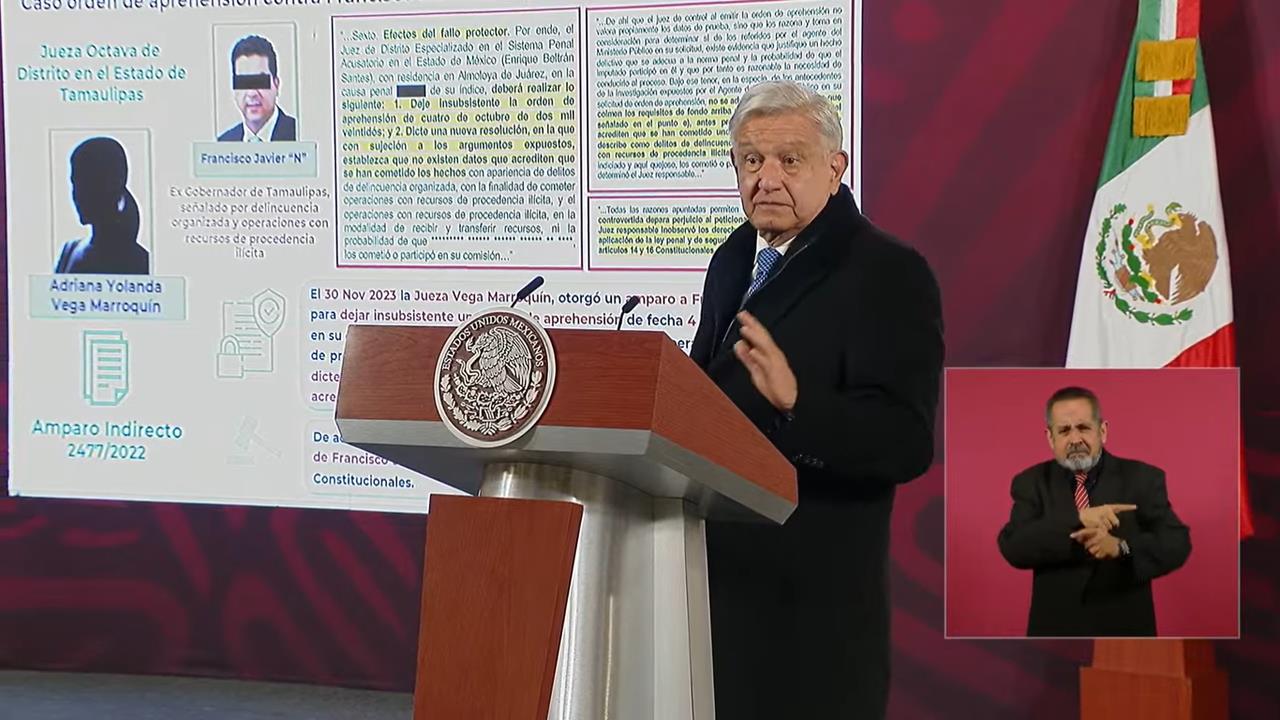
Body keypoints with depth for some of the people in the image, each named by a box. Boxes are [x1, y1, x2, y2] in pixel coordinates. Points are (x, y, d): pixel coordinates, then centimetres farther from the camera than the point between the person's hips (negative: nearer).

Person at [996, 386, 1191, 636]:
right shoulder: (1032, 483, 3)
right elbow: (1013, 546, -12)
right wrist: (1078, 519, -25)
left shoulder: (1142, 478, 1)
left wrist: (1121, 547, -27)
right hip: (1056, 632, 0)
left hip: (1125, 632, 0)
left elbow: (1177, 544, -8)